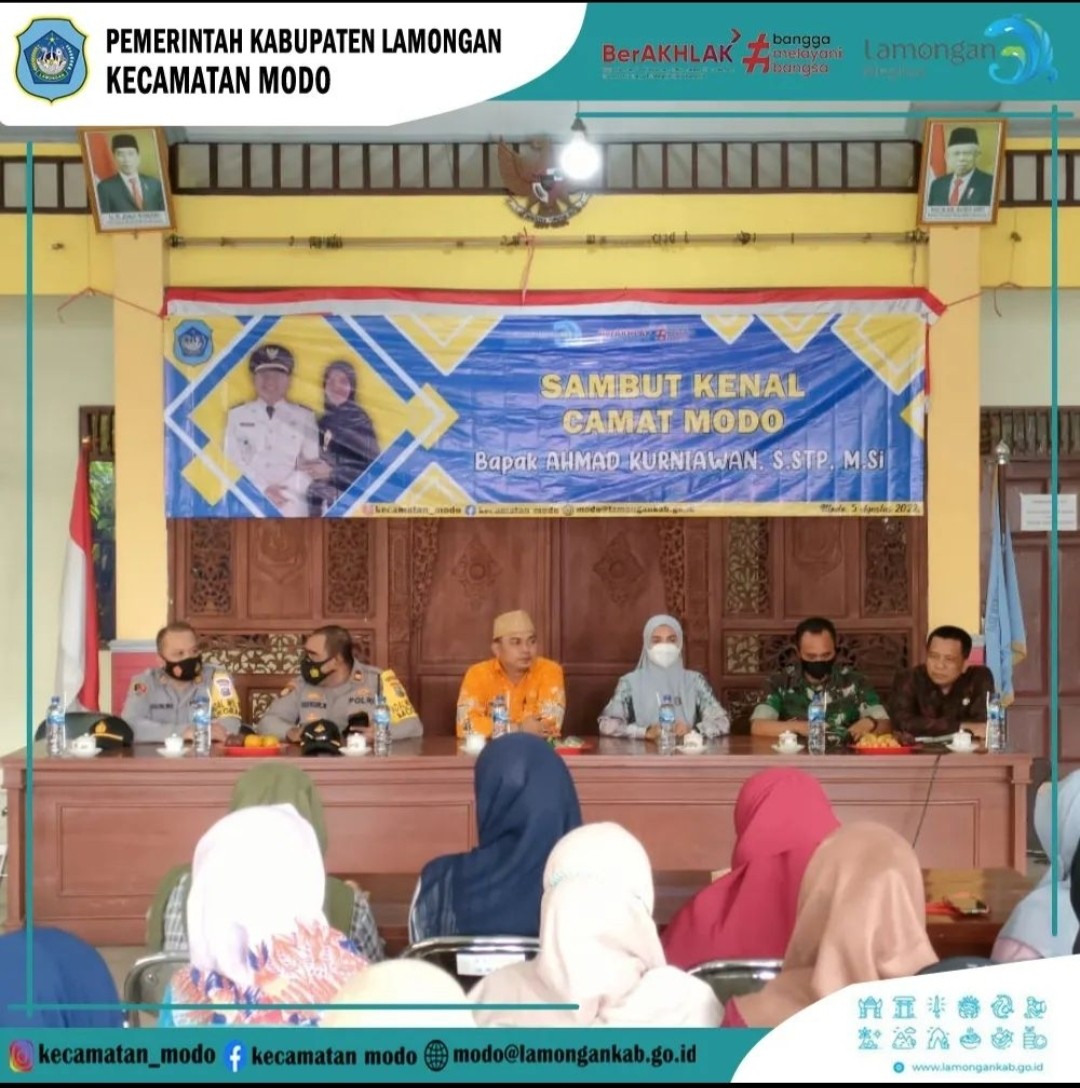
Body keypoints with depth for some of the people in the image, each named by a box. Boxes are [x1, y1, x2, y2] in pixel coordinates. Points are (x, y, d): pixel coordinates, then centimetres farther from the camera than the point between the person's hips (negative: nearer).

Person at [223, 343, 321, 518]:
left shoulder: (305, 417, 11)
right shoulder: (237, 415, 12)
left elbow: (313, 464, 3)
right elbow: (232, 460, 3)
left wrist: (283, 488, -13)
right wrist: (263, 489, -12)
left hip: (290, 504, 0)